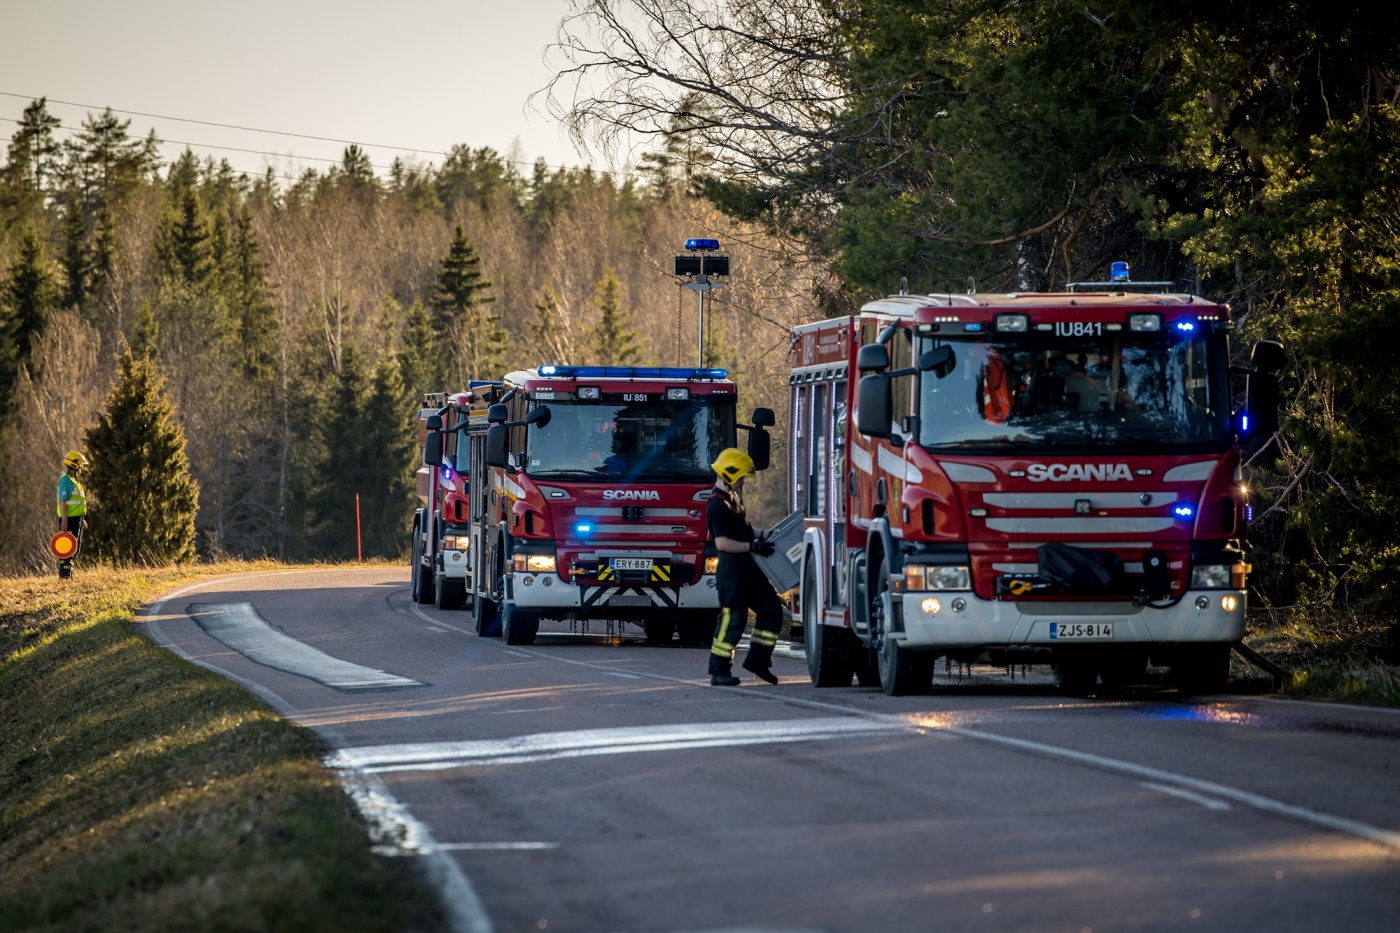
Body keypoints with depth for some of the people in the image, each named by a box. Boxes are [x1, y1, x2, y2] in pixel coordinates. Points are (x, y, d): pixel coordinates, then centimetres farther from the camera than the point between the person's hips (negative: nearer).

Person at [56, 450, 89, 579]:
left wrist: (82, 519, 24)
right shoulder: (65, 480, -14)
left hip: (76, 519, 10)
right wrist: (64, 520, -26)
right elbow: (62, 501, -20)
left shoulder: (73, 480, 18)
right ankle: (64, 574, -9)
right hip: (69, 519, -10)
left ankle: (67, 573, 19)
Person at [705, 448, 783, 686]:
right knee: (733, 619, -7)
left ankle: (757, 660, 17)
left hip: (748, 568, 10)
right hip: (732, 570, -10)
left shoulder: (733, 498, 15)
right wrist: (752, 546, -22)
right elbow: (722, 543, -23)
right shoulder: (718, 505, -17)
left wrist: (757, 538, 16)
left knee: (771, 611, 10)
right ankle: (718, 672, -1)